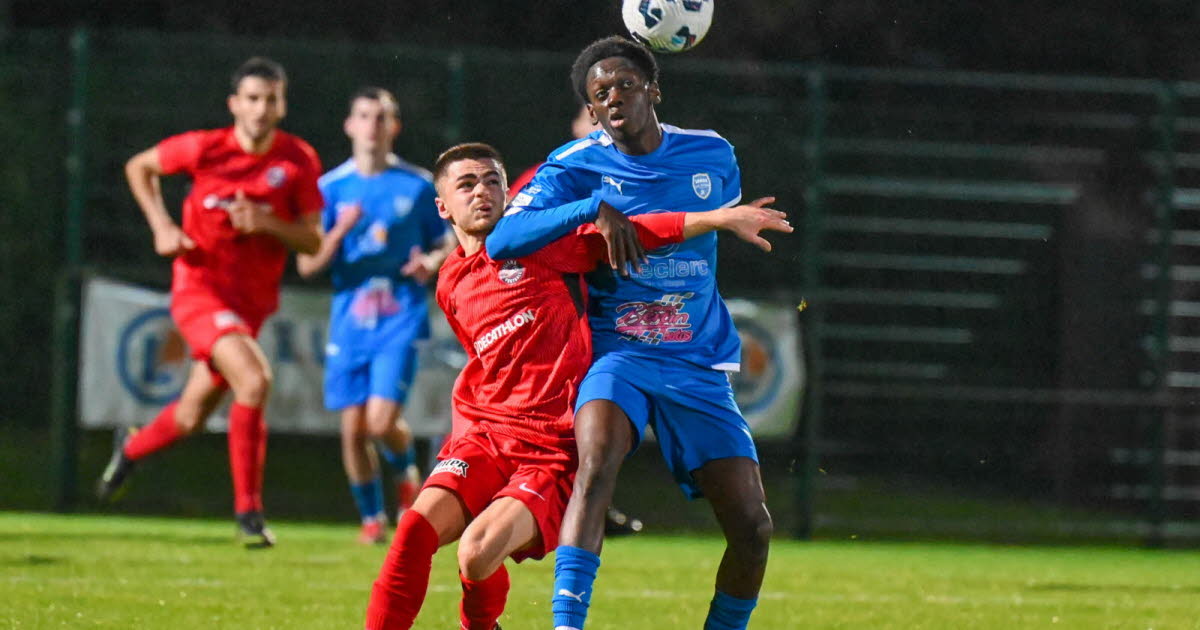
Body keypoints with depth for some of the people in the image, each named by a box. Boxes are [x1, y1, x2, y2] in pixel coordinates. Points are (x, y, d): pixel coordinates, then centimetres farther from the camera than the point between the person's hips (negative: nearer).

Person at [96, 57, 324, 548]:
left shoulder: (300, 161, -4)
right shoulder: (204, 149, -9)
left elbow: (312, 241, -1)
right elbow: (139, 167, 8)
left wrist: (268, 224, -19)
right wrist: (162, 227, -4)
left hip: (252, 302, 4)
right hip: (200, 287, -4)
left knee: (192, 416, 15)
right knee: (254, 381, -27)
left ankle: (132, 448, 49)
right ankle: (248, 511, -19)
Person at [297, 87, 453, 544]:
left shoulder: (417, 186, 2)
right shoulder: (331, 188, 4)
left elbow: (446, 243, 12)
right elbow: (307, 266, 2)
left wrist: (432, 262, -11)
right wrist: (340, 232, -15)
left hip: (399, 320, -2)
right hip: (348, 322, 2)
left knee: (382, 420, -16)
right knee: (353, 427, 0)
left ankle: (406, 471, 18)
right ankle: (372, 516, 19)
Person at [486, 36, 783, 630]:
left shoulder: (714, 157, 6)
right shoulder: (576, 165, -3)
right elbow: (502, 240, -16)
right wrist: (595, 208, -26)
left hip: (699, 364, 3)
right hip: (618, 354, -3)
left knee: (751, 526, -6)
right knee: (597, 459, -34)